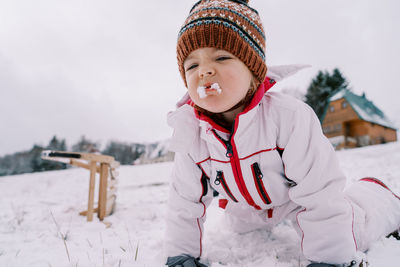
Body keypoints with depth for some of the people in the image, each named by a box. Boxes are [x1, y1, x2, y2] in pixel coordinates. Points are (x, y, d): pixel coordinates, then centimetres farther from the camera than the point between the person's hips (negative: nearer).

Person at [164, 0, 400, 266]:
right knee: (238, 223, 27)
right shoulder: (188, 133, -26)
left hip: (301, 195, -4)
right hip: (249, 206, 5)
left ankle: (376, 194, 22)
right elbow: (185, 200, -12)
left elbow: (320, 191, -30)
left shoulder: (289, 117, -39)